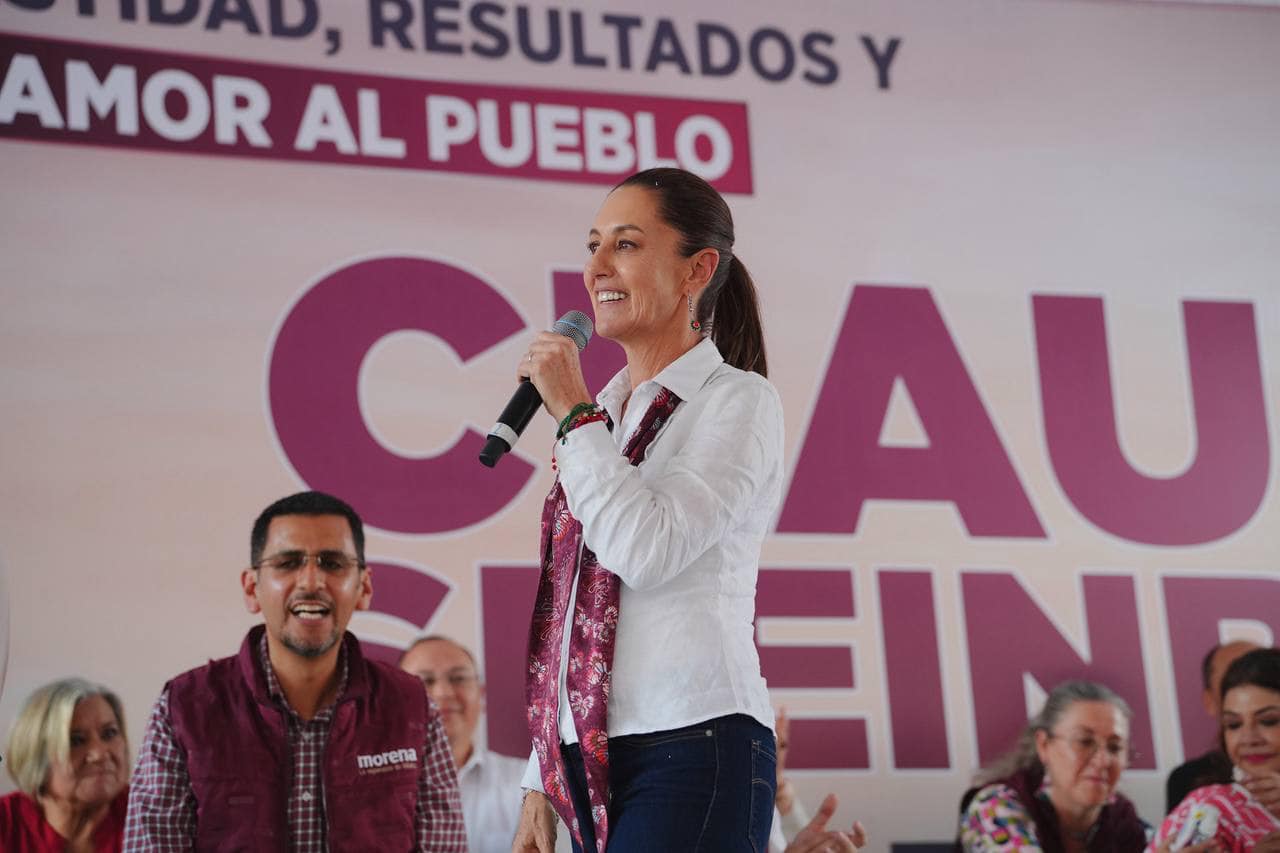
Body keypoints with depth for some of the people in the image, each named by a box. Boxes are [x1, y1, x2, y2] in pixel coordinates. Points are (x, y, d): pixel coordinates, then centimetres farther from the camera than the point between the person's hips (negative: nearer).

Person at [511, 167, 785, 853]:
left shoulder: (739, 403, -3)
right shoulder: (604, 415, 17)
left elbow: (648, 550, -19)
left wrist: (573, 414, -8)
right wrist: (542, 782, 16)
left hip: (691, 748, -7)